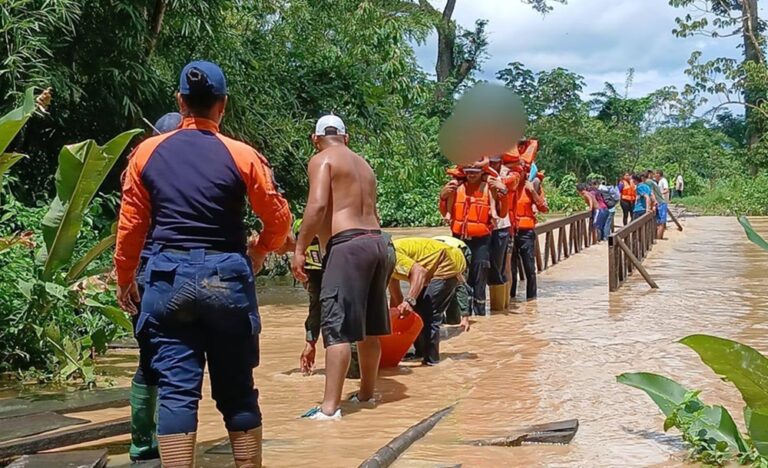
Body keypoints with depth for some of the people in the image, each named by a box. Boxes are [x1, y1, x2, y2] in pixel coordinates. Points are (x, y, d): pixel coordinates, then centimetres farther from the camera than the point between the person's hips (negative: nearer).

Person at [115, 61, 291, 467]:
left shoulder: (148, 152, 3)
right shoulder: (242, 156, -2)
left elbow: (130, 224, 5)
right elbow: (279, 219, 2)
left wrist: (124, 279, 17)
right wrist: (259, 254, 22)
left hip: (169, 276, 1)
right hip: (226, 277, -1)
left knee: (176, 388, 2)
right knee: (237, 389, 9)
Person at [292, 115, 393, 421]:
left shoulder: (322, 160, 0)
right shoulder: (363, 165, 23)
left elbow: (318, 205, -15)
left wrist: (299, 249, -12)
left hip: (348, 246, -8)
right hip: (377, 242, 8)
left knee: (337, 328, -10)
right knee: (368, 327, 18)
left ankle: (330, 407, -13)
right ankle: (367, 393, 31)